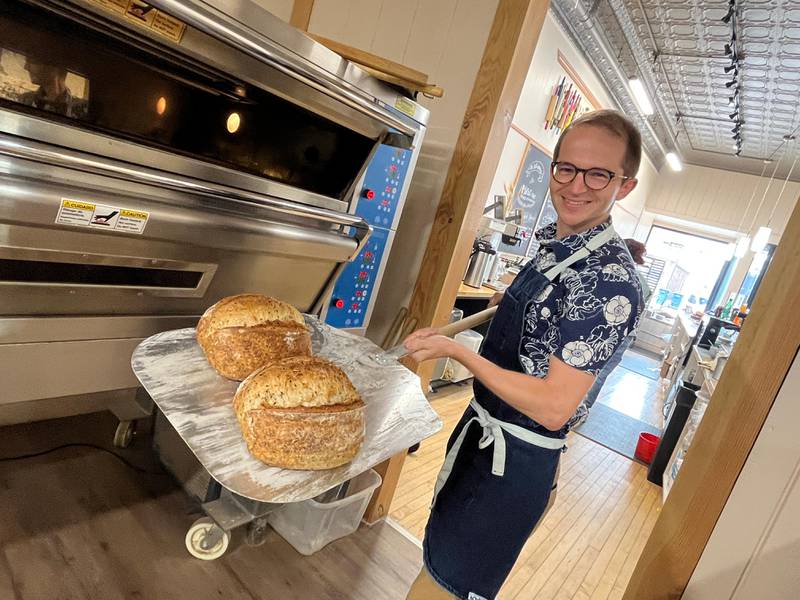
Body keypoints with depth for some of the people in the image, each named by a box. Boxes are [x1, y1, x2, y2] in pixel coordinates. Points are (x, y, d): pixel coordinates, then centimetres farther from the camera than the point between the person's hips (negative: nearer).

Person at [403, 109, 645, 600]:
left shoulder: (612, 281, -27)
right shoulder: (556, 245, 2)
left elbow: (553, 407, -28)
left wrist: (455, 349, -24)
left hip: (513, 462, -9)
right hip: (481, 431, 9)